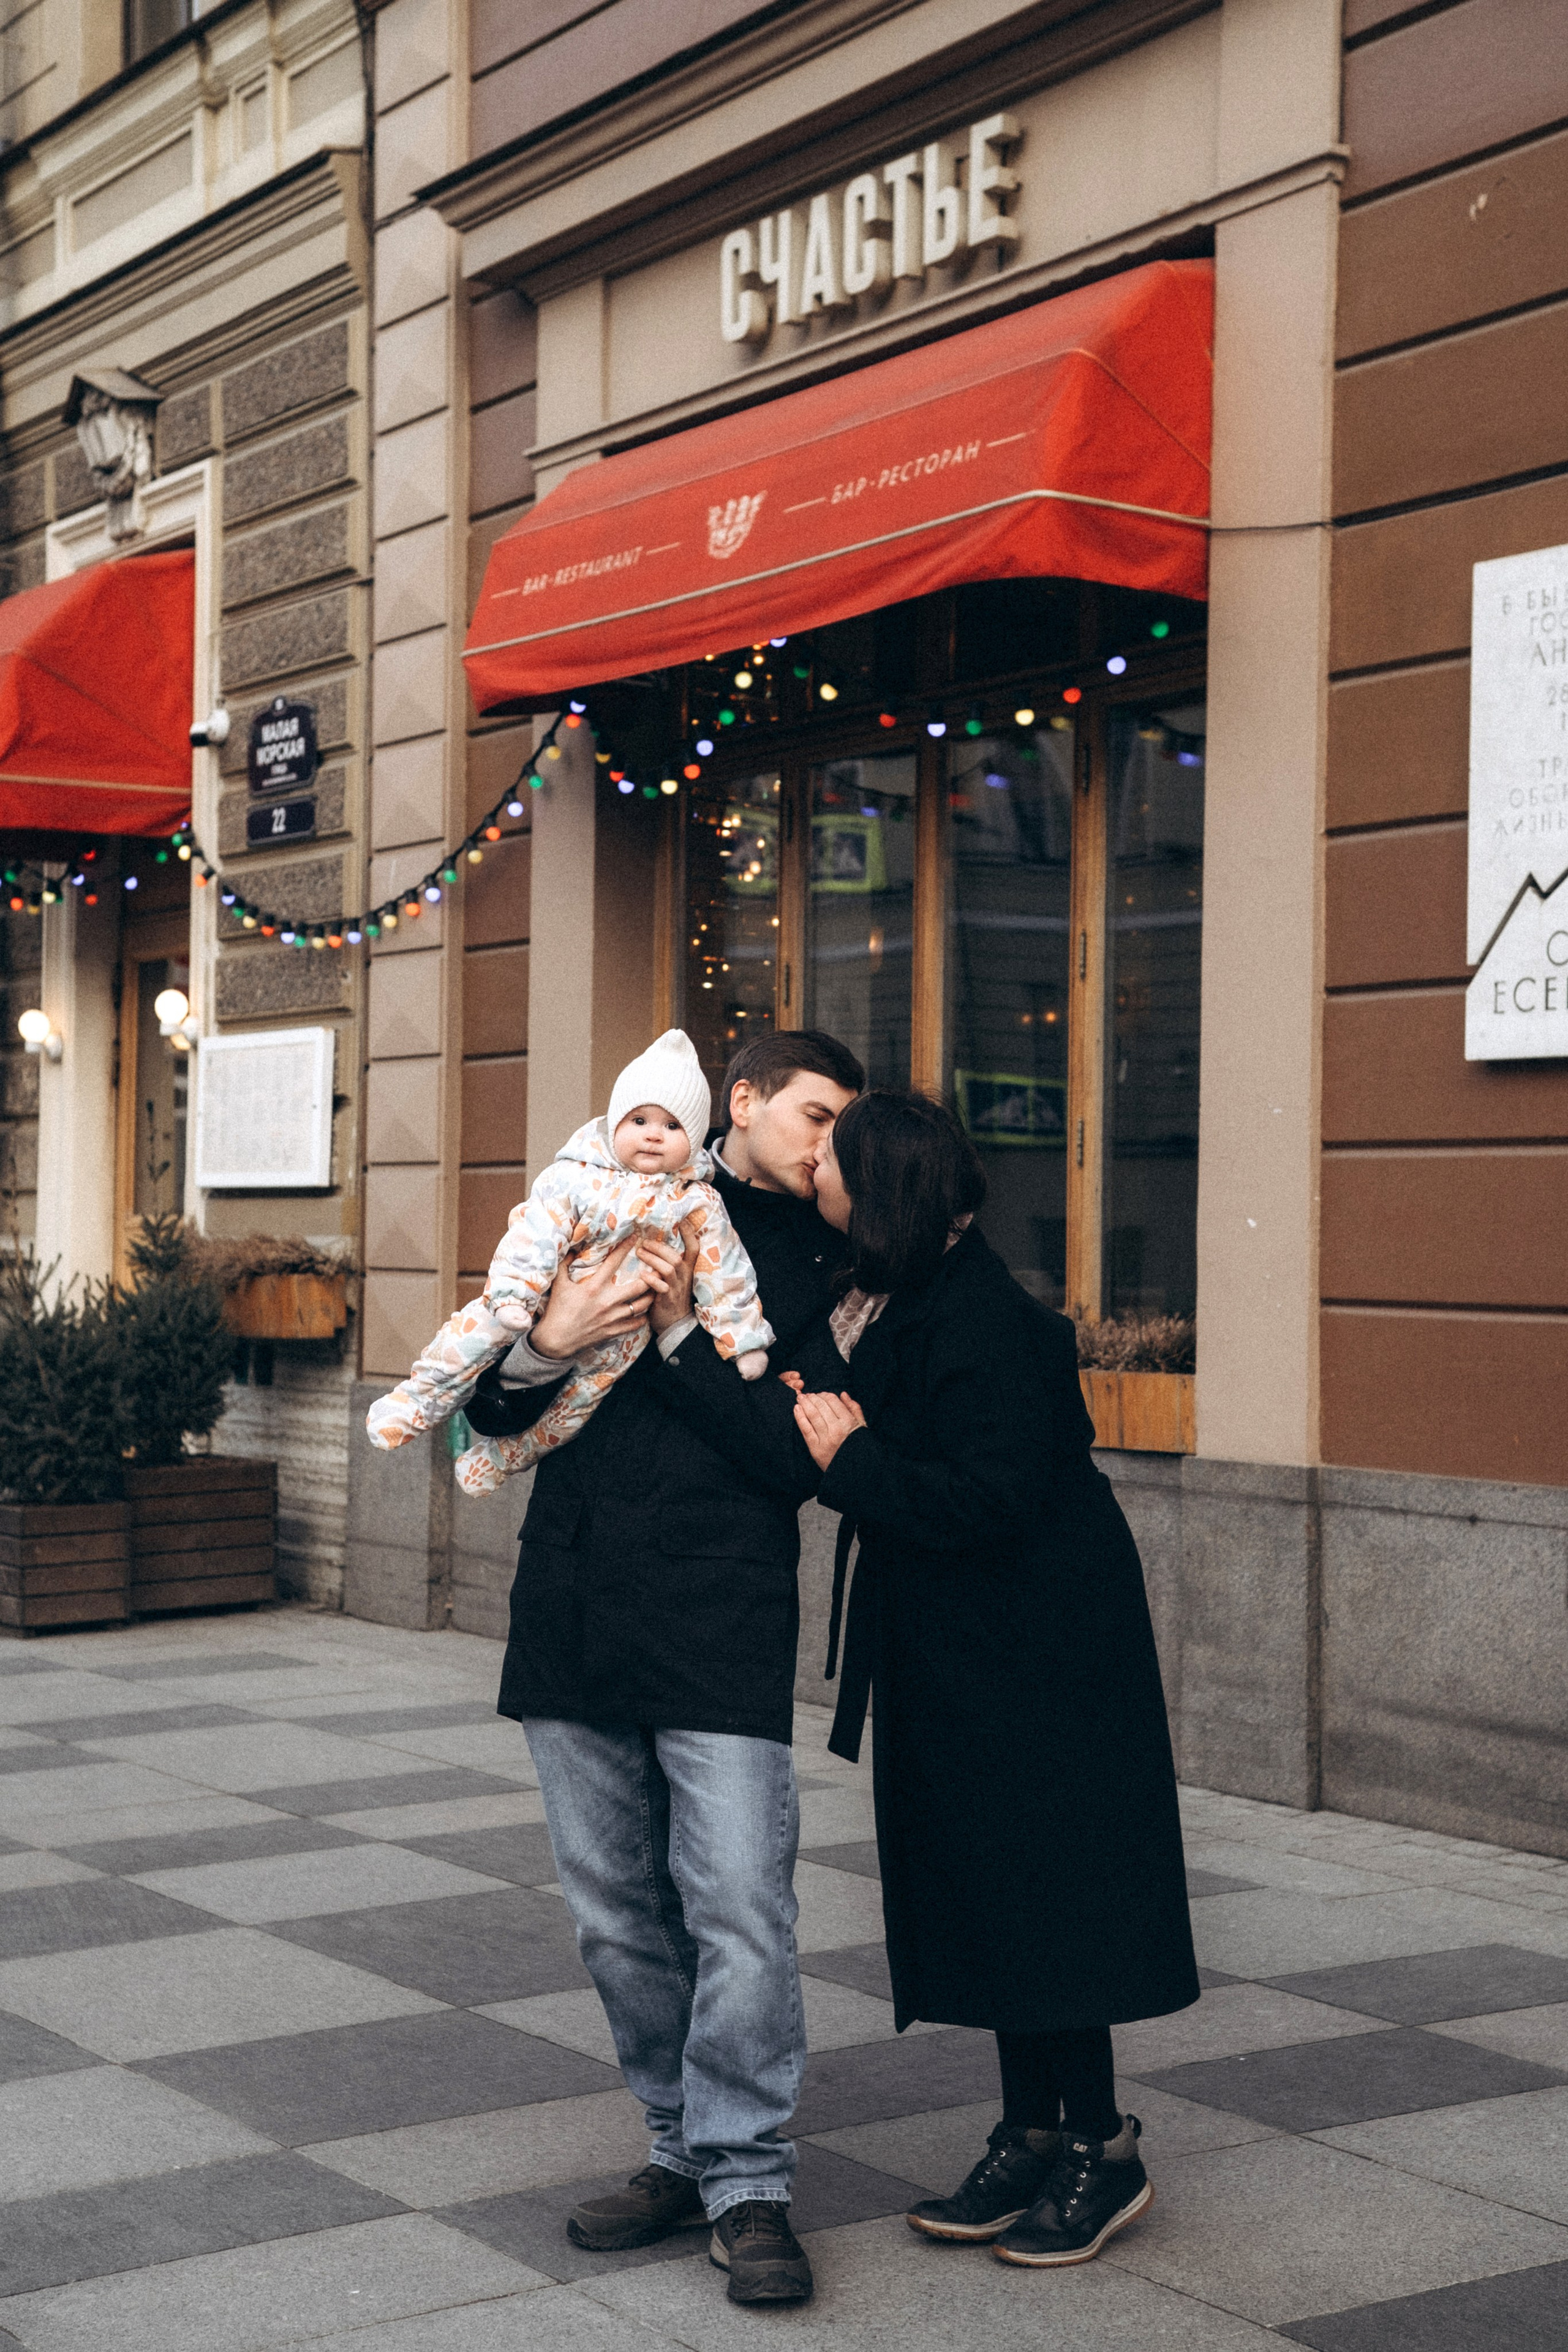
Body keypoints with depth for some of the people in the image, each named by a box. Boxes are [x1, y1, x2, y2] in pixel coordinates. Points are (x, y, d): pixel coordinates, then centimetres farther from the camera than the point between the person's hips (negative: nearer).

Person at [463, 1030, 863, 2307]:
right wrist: (549, 1344, -7)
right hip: (573, 1613, 3)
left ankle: (746, 2183, 2)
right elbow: (490, 1409, 14)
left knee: (739, 1908, -9)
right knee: (618, 1915, 8)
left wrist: (684, 1333, -10)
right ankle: (683, 2146, 22)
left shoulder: (822, 1260, 10)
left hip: (722, 1620, -3)